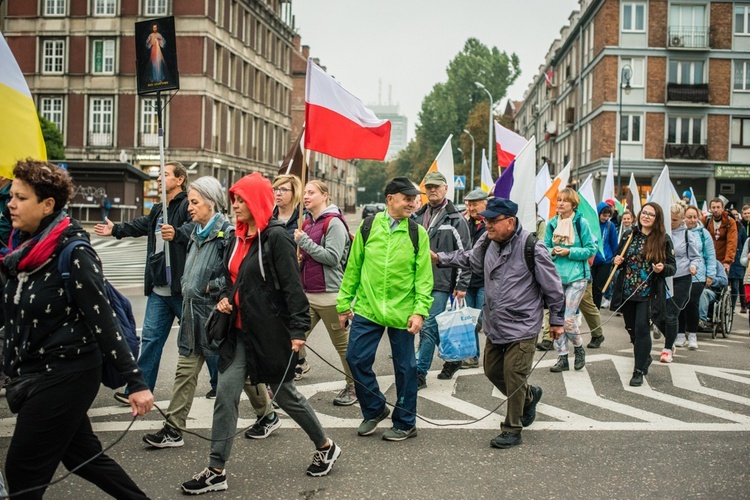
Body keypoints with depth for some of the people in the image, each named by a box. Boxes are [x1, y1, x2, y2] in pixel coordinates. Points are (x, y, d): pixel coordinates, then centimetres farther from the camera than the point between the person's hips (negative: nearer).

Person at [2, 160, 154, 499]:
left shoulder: (73, 252, -18)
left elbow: (103, 321, -20)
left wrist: (135, 382, -20)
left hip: (66, 376, -8)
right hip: (35, 374, 8)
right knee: (81, 455, 18)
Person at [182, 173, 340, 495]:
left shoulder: (276, 237, -14)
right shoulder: (238, 238, 10)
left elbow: (292, 285, -18)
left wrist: (298, 330, -21)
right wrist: (226, 298, 1)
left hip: (270, 332, -7)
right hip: (239, 332, 7)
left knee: (284, 394, 8)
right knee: (226, 394, 0)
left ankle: (326, 447, 30)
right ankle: (216, 471, 6)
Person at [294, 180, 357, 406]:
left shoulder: (333, 222, -10)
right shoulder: (307, 223, 13)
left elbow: (332, 257, -20)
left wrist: (304, 241, -17)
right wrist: (300, 254, 5)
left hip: (329, 294, -7)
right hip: (307, 293, 7)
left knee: (343, 344, 6)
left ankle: (353, 387, 21)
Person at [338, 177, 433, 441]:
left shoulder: (418, 233, -2)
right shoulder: (368, 227, 1)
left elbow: (424, 276, -4)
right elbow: (353, 268, 6)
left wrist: (420, 311, -13)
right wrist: (344, 304, 7)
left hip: (401, 312, -2)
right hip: (367, 308, 2)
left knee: (404, 367, 6)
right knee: (356, 358, 0)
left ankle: (405, 423, 22)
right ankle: (374, 410, 23)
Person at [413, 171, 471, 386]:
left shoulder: (455, 219, -3)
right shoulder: (419, 217, 13)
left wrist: (462, 285, -10)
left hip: (441, 283, -6)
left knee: (429, 328, -8)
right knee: (435, 327, 14)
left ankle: (419, 373, -4)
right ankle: (453, 359, 31)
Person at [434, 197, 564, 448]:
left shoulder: (531, 248, -18)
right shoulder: (487, 242, 0)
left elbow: (553, 286, -9)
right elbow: (469, 259, 23)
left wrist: (557, 320, -3)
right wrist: (439, 258, 14)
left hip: (521, 328, -7)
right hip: (495, 326, 8)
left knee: (513, 378, -5)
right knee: (492, 371, 18)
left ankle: (512, 430, 10)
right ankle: (529, 395, 43)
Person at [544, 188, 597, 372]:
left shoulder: (581, 223, -5)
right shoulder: (552, 223, 6)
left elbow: (590, 249, -4)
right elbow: (545, 247, 12)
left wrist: (569, 252, -15)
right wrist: (552, 251, -10)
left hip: (576, 276, -4)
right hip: (556, 276, 4)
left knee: (568, 317, -9)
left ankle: (579, 348, 18)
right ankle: (562, 358, 13)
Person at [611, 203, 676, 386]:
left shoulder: (664, 240, -1)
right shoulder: (629, 236, 7)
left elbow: (673, 267, 1)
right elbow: (618, 258, 17)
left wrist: (663, 268, -20)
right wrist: (617, 261, -6)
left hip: (649, 294, -4)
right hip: (627, 292, 4)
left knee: (642, 329, -11)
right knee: (632, 329, 13)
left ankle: (639, 371, -2)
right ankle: (645, 357, 39)